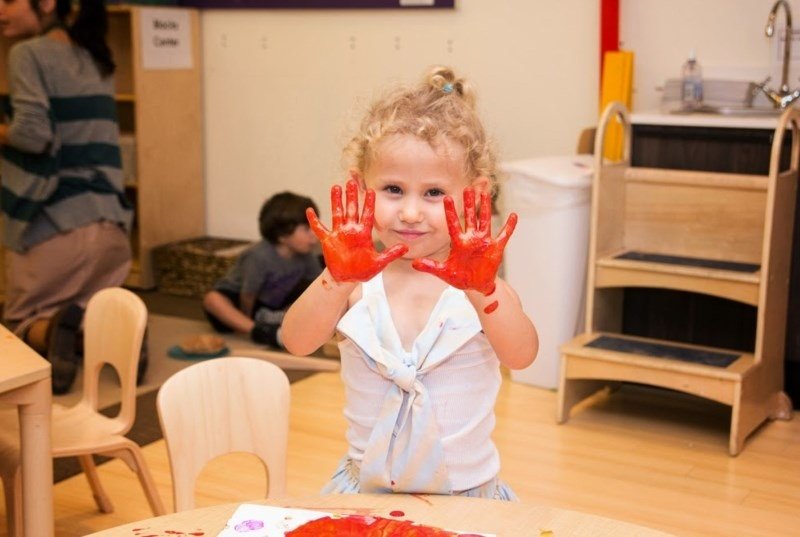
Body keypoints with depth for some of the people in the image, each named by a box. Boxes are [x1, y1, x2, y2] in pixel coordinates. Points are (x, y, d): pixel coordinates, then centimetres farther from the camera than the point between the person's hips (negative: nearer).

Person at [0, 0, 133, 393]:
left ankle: (53, 331, -20)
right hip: (110, 221, 6)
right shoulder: (95, 60, 15)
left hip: (53, 222, -6)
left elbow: (32, 134, -17)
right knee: (88, 313, 22)